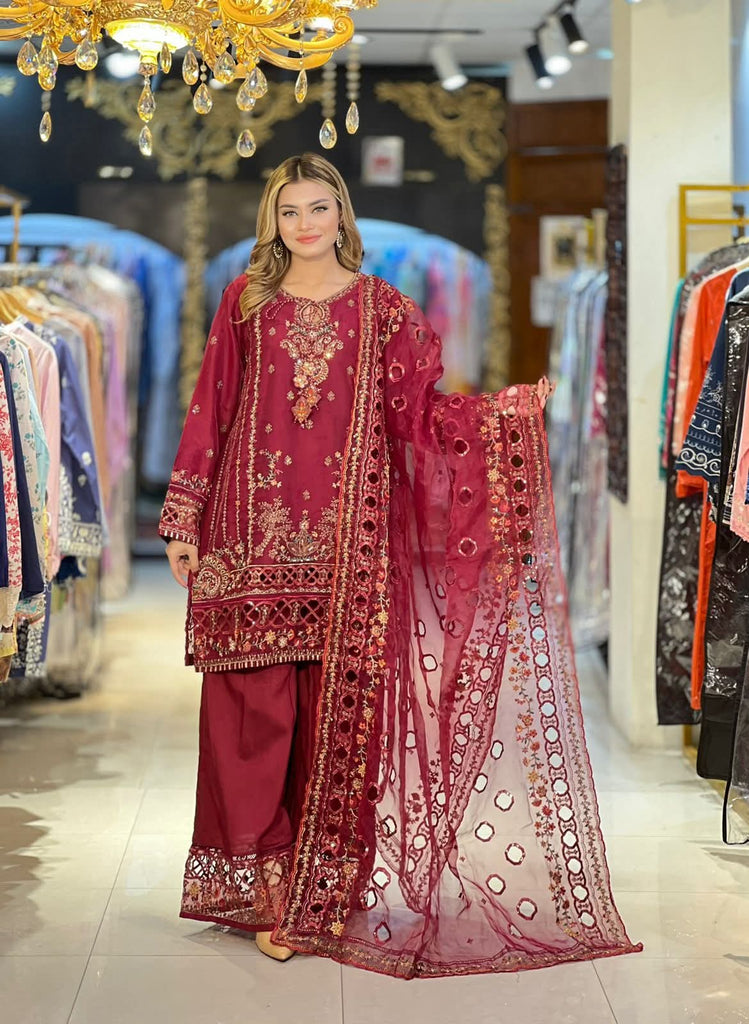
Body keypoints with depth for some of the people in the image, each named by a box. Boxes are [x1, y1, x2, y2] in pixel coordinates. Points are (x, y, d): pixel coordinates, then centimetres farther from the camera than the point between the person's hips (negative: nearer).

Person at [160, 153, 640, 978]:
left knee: (341, 709, 0)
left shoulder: (382, 309, 9)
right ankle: (264, 888, 8)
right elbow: (210, 413, 8)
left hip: (348, 536, 0)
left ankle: (328, 892, 12)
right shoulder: (245, 301, 10)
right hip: (256, 532, 0)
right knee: (257, 710, -3)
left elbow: (423, 411, 4)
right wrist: (183, 518, 4)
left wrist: (508, 408, -10)